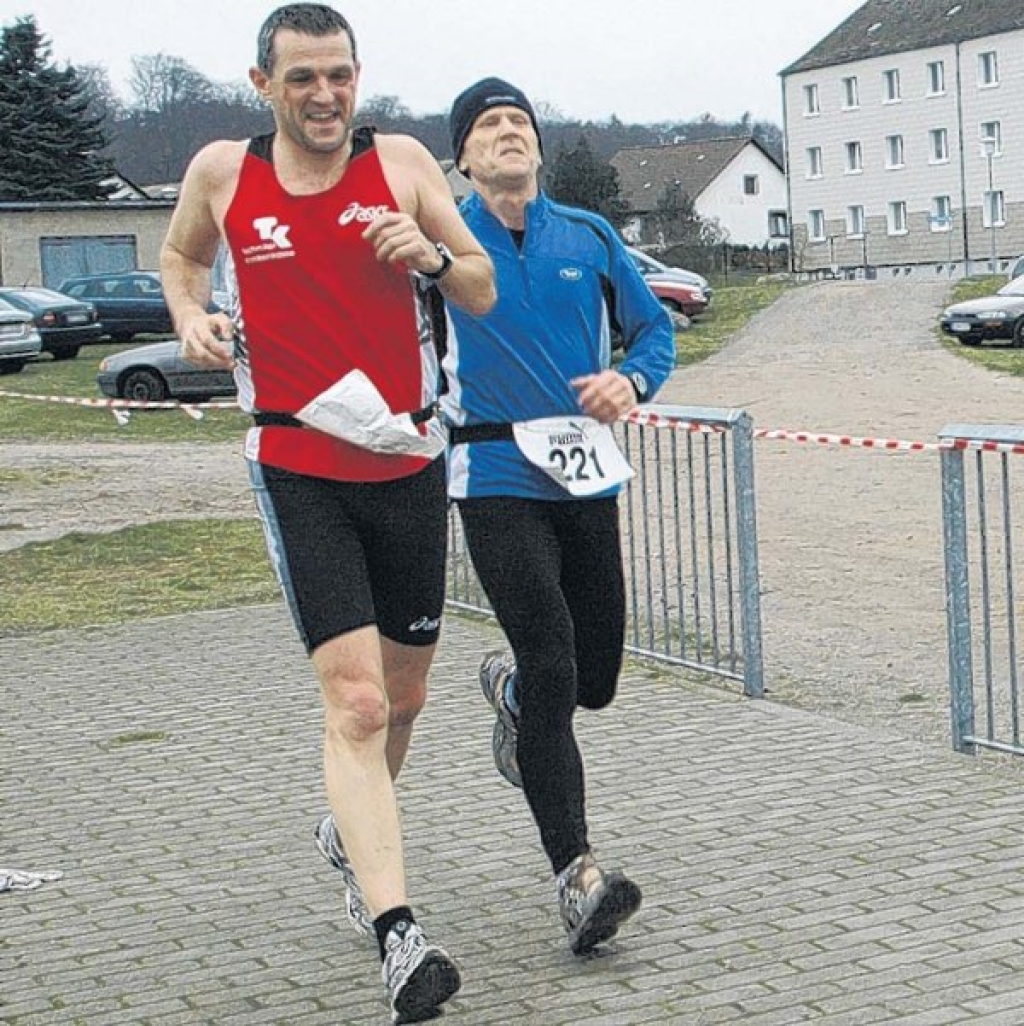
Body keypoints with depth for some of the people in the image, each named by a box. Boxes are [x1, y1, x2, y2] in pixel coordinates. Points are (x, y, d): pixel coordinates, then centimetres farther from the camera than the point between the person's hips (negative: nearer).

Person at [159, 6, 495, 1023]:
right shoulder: (222, 172, 0)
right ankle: (396, 935, -19)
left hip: (408, 463, 3)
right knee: (354, 698, -16)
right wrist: (190, 318, 0)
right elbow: (179, 253, 21)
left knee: (402, 695, 16)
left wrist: (432, 257, -18)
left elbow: (484, 292, 3)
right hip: (299, 471, -2)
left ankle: (347, 833, 45)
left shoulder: (401, 162, -1)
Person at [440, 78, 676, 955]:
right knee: (552, 667, -15)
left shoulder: (589, 238, 8)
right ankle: (577, 874, -11)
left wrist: (632, 381, -6)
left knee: (595, 677, 10)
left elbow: (653, 327, 15)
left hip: (587, 478, 4)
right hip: (497, 480, -4)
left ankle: (510, 686, 46)